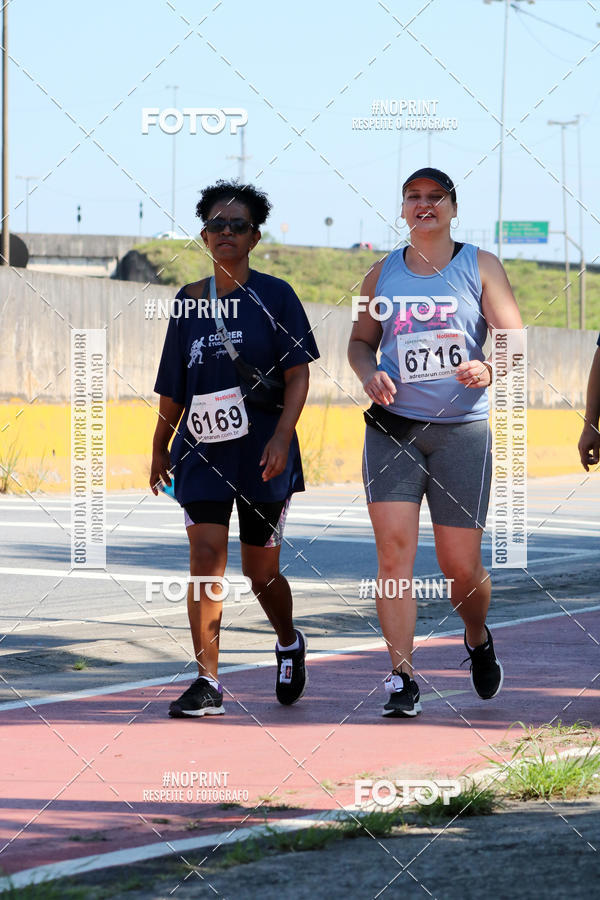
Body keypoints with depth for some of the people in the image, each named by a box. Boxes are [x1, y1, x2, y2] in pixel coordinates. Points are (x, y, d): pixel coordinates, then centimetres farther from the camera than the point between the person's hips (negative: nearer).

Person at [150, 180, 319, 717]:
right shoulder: (189, 301, 9)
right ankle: (207, 683, -12)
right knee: (206, 555, -13)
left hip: (262, 454, -2)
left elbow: (298, 373, -5)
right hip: (202, 450, 2)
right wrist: (160, 447, 21)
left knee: (261, 571, 7)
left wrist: (281, 437, -18)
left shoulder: (274, 296, -1)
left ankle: (289, 643, 39)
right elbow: (173, 385, 17)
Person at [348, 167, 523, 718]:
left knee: (460, 564, 1)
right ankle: (402, 679, -10)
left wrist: (489, 369, -22)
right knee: (394, 548, -13)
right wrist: (370, 375, -2)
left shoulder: (480, 268, 4)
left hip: (462, 428, -1)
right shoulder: (382, 274, 11)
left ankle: (478, 640, 34)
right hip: (393, 427, 1)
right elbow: (360, 340, 21)